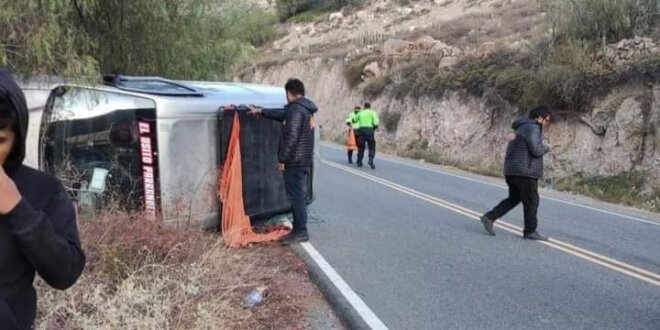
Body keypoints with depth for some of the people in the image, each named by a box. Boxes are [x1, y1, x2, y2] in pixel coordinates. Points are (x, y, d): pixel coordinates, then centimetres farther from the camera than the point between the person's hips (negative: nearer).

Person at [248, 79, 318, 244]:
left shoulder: (296, 109, -17)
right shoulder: (305, 108, 16)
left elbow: (291, 137, -23)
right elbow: (282, 115, 29)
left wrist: (282, 159, -16)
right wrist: (260, 111, 36)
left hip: (295, 161, -10)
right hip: (304, 160, 10)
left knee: (296, 196, -5)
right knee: (299, 196, 13)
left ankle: (301, 232, 0)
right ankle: (298, 230, 20)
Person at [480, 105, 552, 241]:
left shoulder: (523, 127, 19)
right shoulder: (532, 128, -13)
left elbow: (512, 147, 25)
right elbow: (536, 150, -21)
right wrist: (546, 148, 0)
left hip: (513, 170, 10)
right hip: (525, 172, -10)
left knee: (514, 198, 15)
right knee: (531, 201, -1)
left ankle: (489, 217, 9)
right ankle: (530, 231, 6)